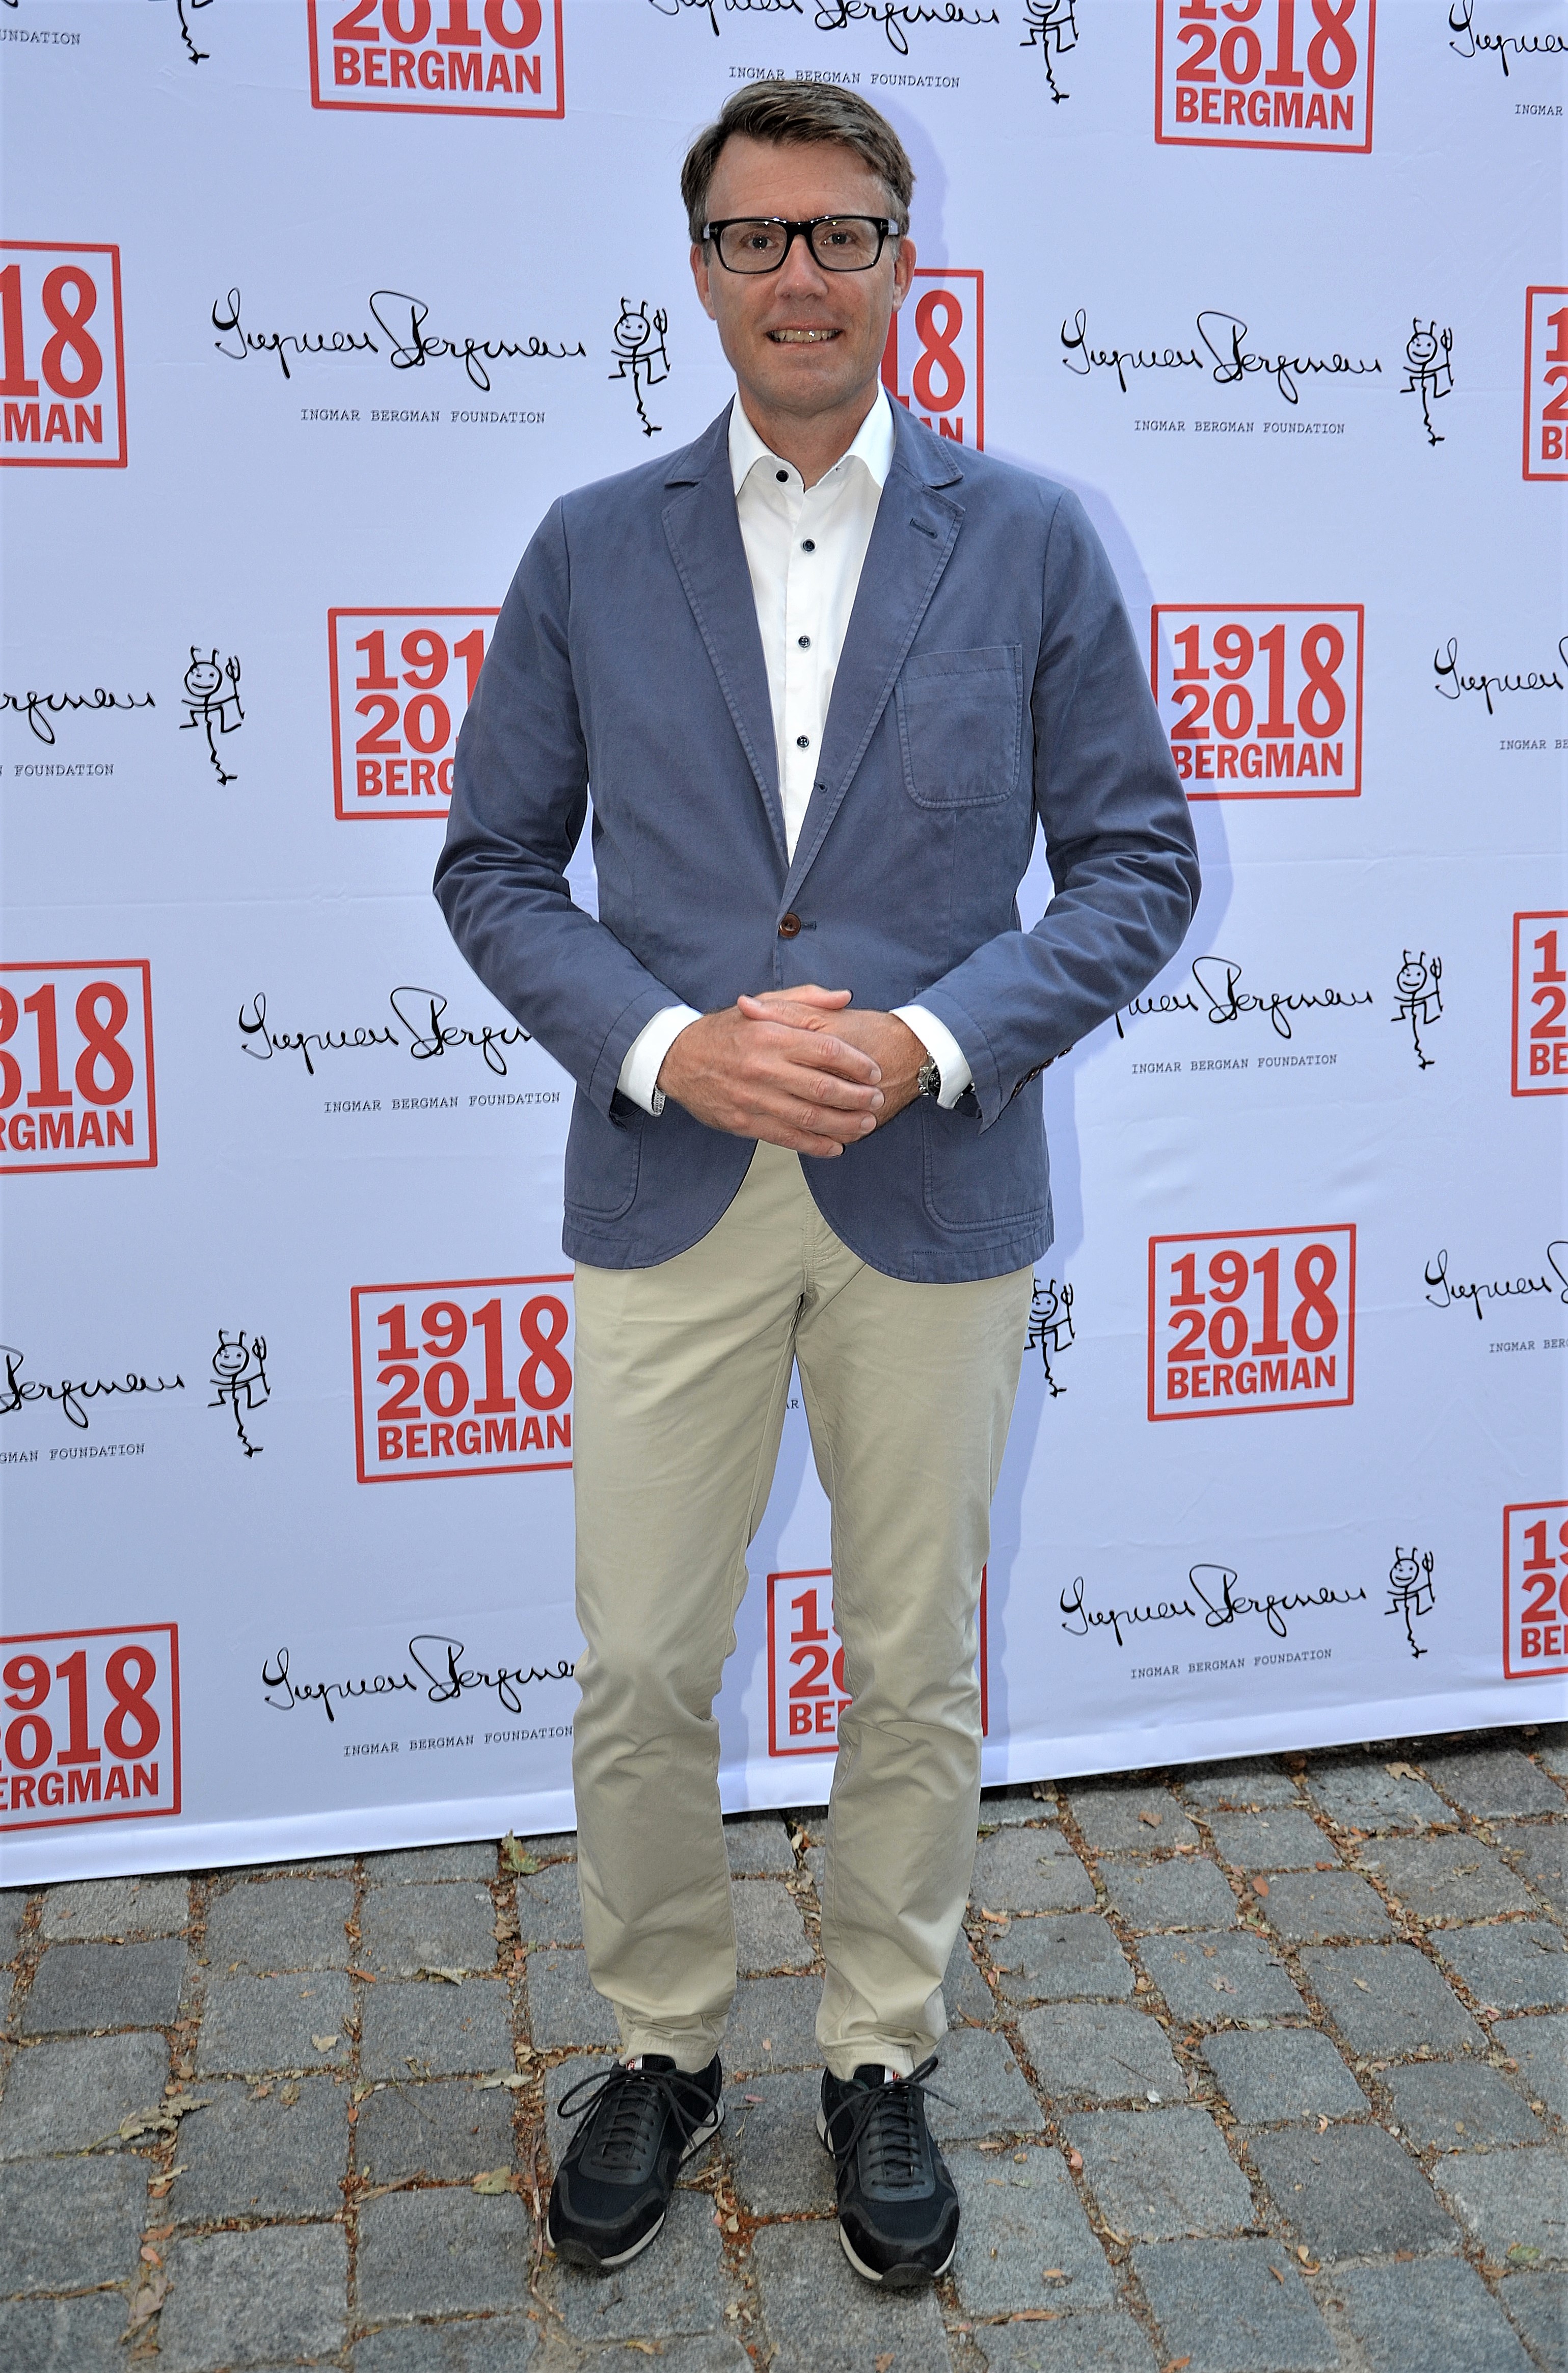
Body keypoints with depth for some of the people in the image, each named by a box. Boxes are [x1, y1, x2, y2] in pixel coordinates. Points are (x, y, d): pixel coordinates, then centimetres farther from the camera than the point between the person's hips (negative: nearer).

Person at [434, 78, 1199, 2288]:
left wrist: (930, 1041, -14)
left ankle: (884, 2062, 33)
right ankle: (661, 2049, 32)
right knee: (639, 1673, 8)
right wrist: (670, 1048, -13)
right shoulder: (589, 549, 4)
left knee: (914, 1672, 12)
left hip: (935, 1189, 0)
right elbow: (495, 863, 4)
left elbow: (1137, 859, 1)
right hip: (668, 1189, 1)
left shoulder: (1033, 542, 1)